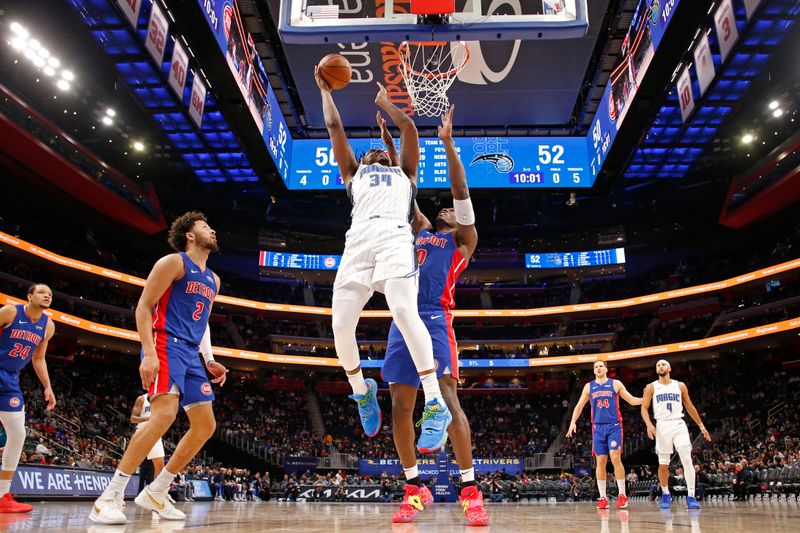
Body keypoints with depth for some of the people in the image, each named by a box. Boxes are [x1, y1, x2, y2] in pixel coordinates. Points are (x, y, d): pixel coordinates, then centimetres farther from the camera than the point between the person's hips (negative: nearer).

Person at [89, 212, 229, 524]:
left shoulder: (213, 280, 20)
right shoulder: (174, 263, -3)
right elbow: (143, 306, -8)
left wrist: (209, 360, 14)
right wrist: (149, 353, -20)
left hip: (191, 354, 9)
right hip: (166, 345, -9)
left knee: (206, 426, 3)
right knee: (165, 413, -26)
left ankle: (155, 493, 13)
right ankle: (111, 495, -16)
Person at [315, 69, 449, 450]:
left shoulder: (405, 172, 36)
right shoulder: (353, 173, 38)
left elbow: (408, 126, 33)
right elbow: (334, 126, 38)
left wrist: (384, 101, 48)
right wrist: (325, 89, 49)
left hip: (394, 236, -2)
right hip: (358, 240, 2)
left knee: (404, 312, -24)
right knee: (340, 325, -10)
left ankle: (436, 406, -20)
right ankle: (362, 391, 17)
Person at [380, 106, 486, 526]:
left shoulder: (463, 237, 13)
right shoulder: (422, 230, 27)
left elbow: (460, 188, 3)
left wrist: (447, 140, -2)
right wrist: (388, 142, 24)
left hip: (435, 318, -6)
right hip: (403, 319, 6)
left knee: (447, 398, -14)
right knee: (400, 405, 1)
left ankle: (470, 490, -9)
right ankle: (414, 489, 10)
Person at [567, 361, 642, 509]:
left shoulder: (616, 384, 5)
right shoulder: (589, 386, 11)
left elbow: (632, 400, 5)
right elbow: (579, 406, 11)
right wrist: (573, 422, 0)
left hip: (614, 426, -2)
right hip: (598, 427, 2)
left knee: (615, 458, -13)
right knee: (600, 462, 1)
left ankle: (622, 495, -2)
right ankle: (602, 498, 6)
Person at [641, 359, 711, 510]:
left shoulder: (680, 385, 9)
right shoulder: (651, 387, 4)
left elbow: (689, 407, 15)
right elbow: (644, 408, 0)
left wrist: (701, 426, 14)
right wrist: (649, 424, -17)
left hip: (679, 425, 0)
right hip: (662, 426, 0)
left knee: (687, 460, -13)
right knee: (663, 465, 6)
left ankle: (691, 497, -10)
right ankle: (665, 494, 23)